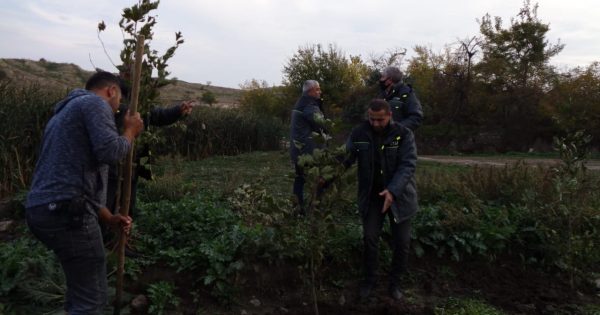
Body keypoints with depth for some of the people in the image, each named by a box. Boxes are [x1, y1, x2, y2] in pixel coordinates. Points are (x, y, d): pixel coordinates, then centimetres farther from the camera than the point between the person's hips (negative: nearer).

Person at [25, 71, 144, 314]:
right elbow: (109, 152, -19)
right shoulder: (95, 103, -1)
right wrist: (130, 131, 4)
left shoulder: (65, 111, 28)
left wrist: (109, 218, 25)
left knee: (80, 286, 26)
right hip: (66, 212, -10)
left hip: (40, 210, 10)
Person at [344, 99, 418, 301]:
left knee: (401, 242, 6)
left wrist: (393, 190, -34)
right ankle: (369, 279, 23)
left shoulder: (403, 134, -14)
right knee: (370, 238, 3)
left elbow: (408, 165, -21)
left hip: (400, 195, -1)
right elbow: (345, 159, -10)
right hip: (371, 196, 1)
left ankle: (395, 282, 26)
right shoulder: (359, 134, -8)